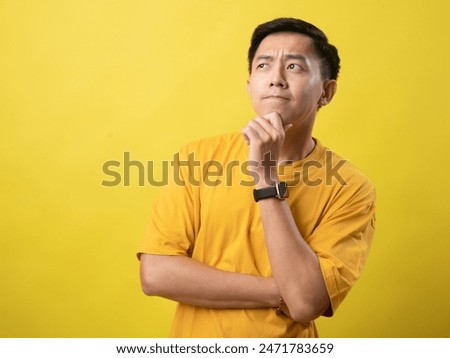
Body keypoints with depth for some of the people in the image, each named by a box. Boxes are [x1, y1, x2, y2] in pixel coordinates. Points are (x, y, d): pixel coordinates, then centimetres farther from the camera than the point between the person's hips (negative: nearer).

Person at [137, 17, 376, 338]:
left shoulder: (350, 189, -13)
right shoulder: (198, 157, -9)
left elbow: (306, 302, -23)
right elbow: (156, 274, -15)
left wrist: (266, 179, -24)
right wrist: (279, 293, -19)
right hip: (194, 341, 1)